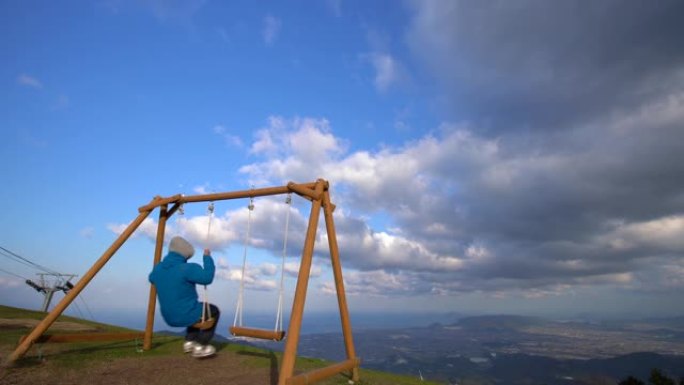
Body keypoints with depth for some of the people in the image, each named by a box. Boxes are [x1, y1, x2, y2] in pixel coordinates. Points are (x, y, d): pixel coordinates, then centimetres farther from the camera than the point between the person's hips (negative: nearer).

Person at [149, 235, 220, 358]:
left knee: (197, 311, 34)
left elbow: (152, 278, 23)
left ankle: (189, 341, 26)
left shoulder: (158, 268, 1)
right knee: (213, 311, 18)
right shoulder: (187, 268, -24)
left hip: (169, 317, 8)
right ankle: (200, 346, 12)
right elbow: (207, 277, -30)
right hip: (186, 315, -8)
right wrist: (207, 257, -19)